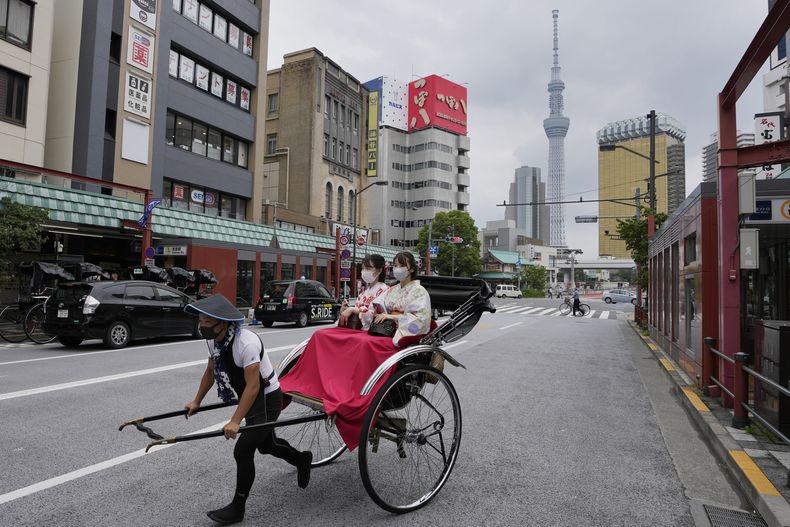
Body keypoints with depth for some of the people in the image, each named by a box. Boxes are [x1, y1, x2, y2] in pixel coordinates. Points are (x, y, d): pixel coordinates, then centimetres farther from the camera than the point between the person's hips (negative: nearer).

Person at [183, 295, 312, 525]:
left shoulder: (246, 343, -32)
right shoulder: (213, 340, -6)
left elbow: (253, 386, -30)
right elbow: (211, 371, 11)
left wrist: (234, 422, -31)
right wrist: (196, 401, 16)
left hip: (267, 399, -9)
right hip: (250, 398, 9)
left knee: (243, 450, -7)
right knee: (265, 444, 22)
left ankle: (237, 509, 12)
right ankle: (302, 459, 46)